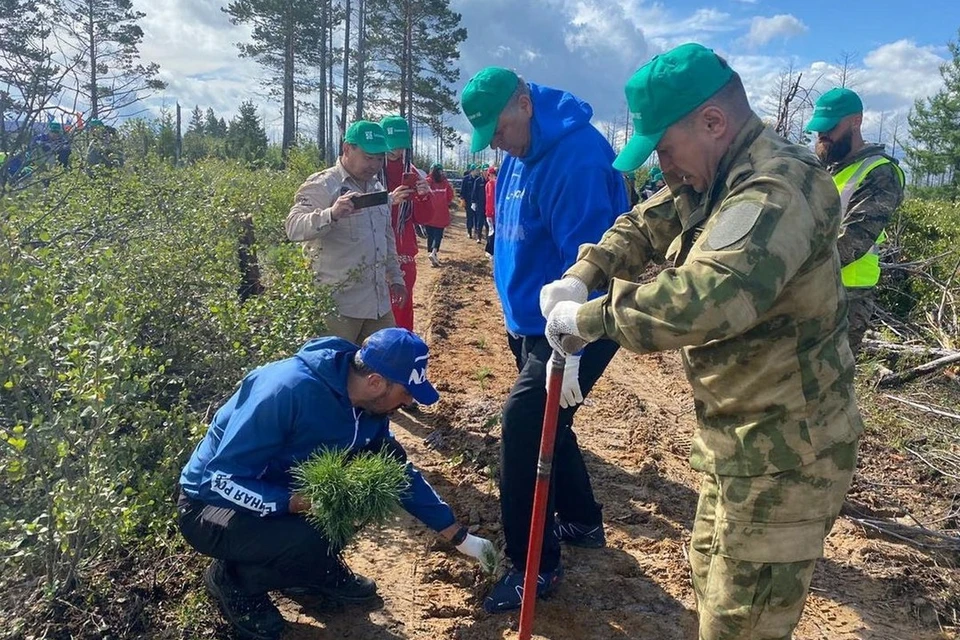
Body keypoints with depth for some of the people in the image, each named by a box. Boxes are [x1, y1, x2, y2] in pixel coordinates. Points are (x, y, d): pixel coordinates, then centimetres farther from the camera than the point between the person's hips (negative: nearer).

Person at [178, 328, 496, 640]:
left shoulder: (368, 402, -10)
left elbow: (398, 470, 3)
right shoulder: (286, 390, -33)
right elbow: (220, 481, -30)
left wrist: (461, 537, 5)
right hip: (211, 505, -7)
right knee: (308, 545, -34)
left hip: (285, 490, 7)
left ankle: (314, 564, 7)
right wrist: (298, 502, -38)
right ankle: (232, 578, -1)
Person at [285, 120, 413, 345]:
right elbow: (293, 227, -22)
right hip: (338, 304, -7)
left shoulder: (377, 188, 16)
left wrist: (395, 277, 21)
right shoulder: (321, 185, -8)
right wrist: (332, 214, -37)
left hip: (379, 302, 7)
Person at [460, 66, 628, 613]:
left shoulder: (575, 153, -22)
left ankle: (535, 566, 4)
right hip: (533, 321, 10)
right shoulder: (521, 153, 8)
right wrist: (519, 319, 22)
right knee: (543, 423, 18)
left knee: (524, 425, -11)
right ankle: (582, 521, 38)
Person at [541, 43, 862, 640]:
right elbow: (644, 225, 10)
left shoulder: (778, 189, -27)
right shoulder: (713, 180, 7)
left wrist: (589, 318, -29)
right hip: (741, 436, 10)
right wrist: (581, 276, -10)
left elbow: (704, 299, -41)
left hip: (785, 451, -10)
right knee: (710, 570, 26)